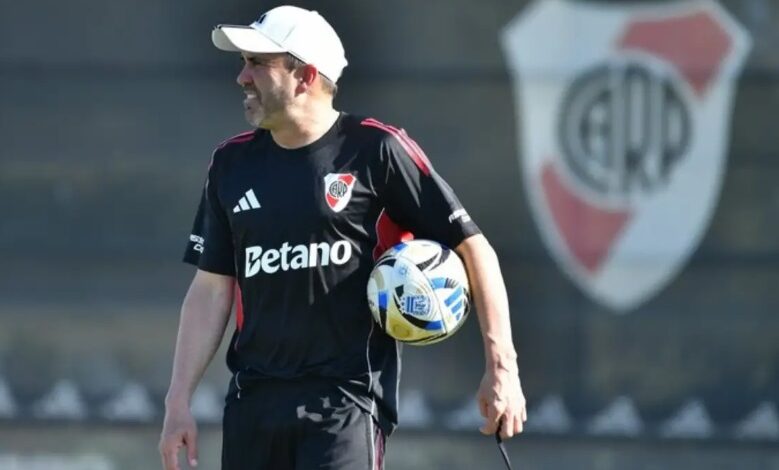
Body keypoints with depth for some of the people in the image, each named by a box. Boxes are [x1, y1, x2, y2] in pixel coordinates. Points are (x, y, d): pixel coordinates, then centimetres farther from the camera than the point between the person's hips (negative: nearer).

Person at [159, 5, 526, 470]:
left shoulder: (376, 151, -5)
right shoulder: (233, 161, 12)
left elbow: (474, 249, -2)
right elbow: (211, 290, 14)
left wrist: (502, 366, -8)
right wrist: (179, 401, 7)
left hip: (348, 400, -6)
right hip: (253, 405, 6)